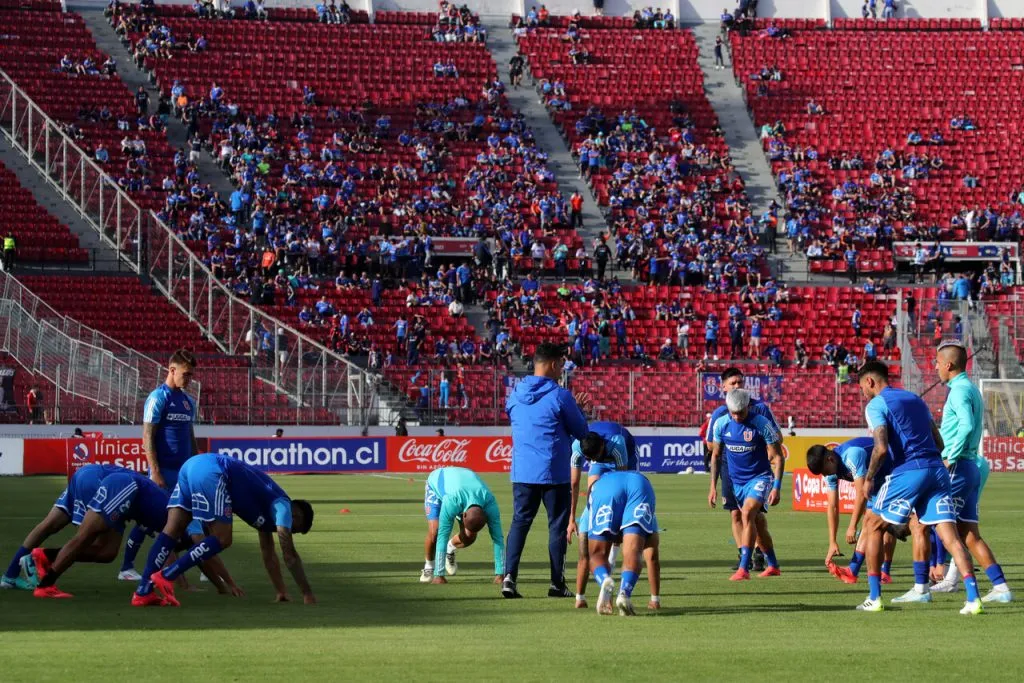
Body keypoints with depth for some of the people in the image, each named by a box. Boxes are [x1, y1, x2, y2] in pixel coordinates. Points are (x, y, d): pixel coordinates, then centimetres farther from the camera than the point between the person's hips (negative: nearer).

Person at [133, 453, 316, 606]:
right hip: (210, 470, -9)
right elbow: (289, 554, 2)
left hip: (193, 464, 9)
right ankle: (165, 577, -12)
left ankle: (142, 591, -5)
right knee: (222, 539, -6)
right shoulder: (282, 506, 7)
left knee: (172, 530, 3)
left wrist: (281, 592, 41)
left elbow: (268, 554, 39)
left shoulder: (267, 510, 31)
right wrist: (308, 594, 4)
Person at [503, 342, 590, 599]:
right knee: (557, 525, 5)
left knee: (519, 522, 7)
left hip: (521, 472, 4)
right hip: (554, 472, -4)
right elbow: (581, 431, -5)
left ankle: (509, 576, -9)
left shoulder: (516, 395, 6)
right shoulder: (560, 396, -11)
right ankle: (557, 583, 7)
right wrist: (577, 409, 17)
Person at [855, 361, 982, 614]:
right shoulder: (916, 399, 22)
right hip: (937, 469, 6)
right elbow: (939, 444, 20)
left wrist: (869, 478, 2)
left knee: (872, 526, 12)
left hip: (908, 472, -6)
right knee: (950, 535, -1)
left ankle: (874, 598, 9)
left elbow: (881, 448, -12)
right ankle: (973, 597, -16)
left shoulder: (876, 405, 1)